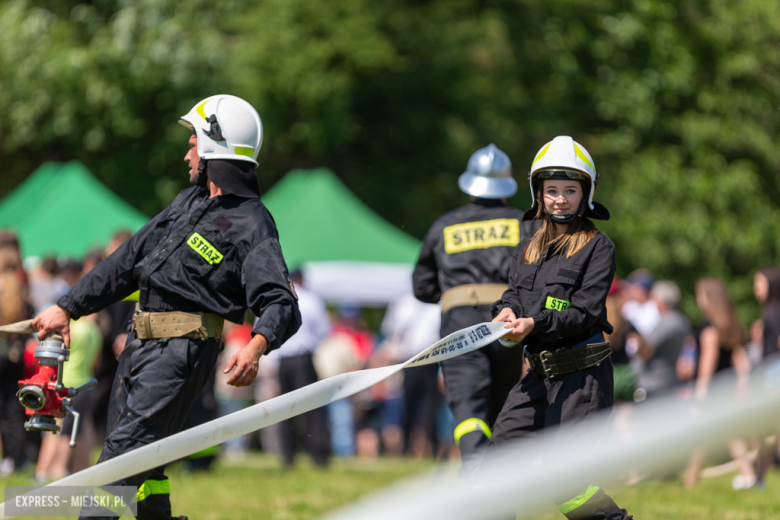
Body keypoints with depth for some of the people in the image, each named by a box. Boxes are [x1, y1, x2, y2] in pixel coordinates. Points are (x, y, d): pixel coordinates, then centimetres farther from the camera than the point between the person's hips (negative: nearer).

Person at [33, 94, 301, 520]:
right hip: (142, 341, 9)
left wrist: (256, 346, -42)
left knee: (123, 456, -17)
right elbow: (130, 258, 22)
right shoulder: (191, 201, 16)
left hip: (182, 348, -9)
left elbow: (282, 306, -20)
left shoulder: (251, 226, -10)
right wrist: (67, 308, 21)